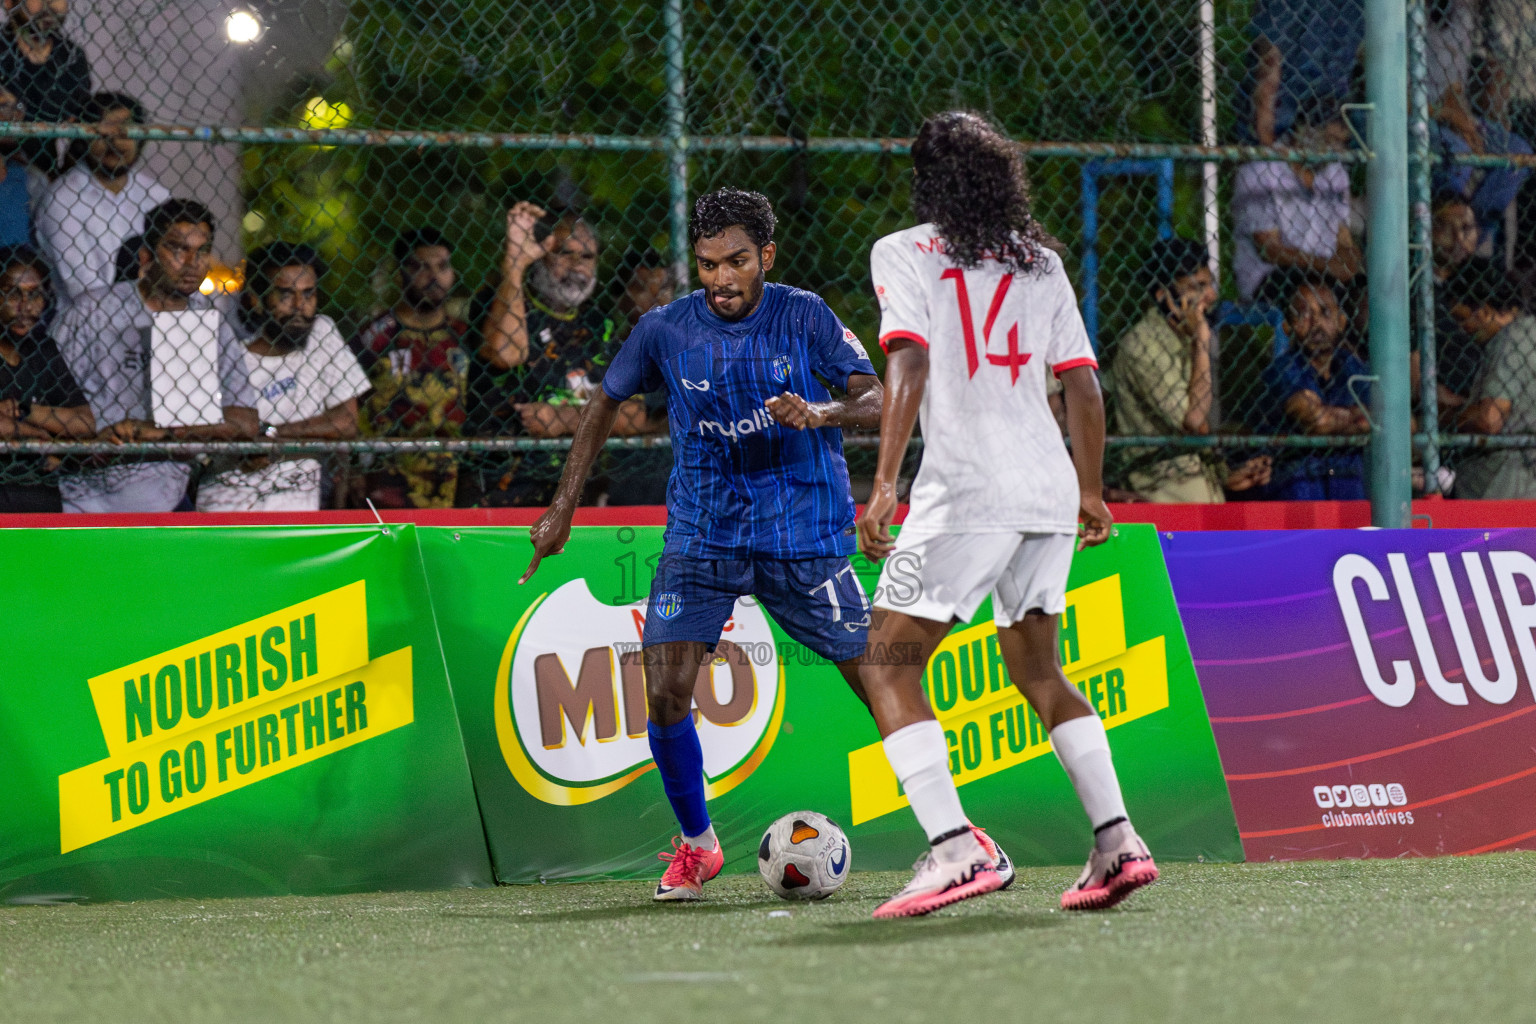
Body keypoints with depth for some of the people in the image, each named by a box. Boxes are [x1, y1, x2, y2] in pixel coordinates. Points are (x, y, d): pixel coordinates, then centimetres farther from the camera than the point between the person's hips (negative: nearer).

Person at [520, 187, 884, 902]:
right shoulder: (666, 330, -2)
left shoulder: (804, 318, -6)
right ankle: (696, 845, 9)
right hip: (700, 538, 1)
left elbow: (877, 399, -9)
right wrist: (564, 507, 10)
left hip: (804, 539, -1)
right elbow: (606, 402, 13)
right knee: (665, 693, -13)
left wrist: (820, 413, -30)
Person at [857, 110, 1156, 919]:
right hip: (1050, 486, 6)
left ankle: (955, 849, -17)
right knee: (1036, 670, 21)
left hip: (964, 489, -6)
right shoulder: (1040, 263, 15)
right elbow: (1083, 387, 13)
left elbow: (908, 364, -12)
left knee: (887, 669, -1)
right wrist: (1092, 492, 24)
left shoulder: (903, 253, 1)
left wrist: (883, 484, -17)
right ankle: (1117, 843, 10)